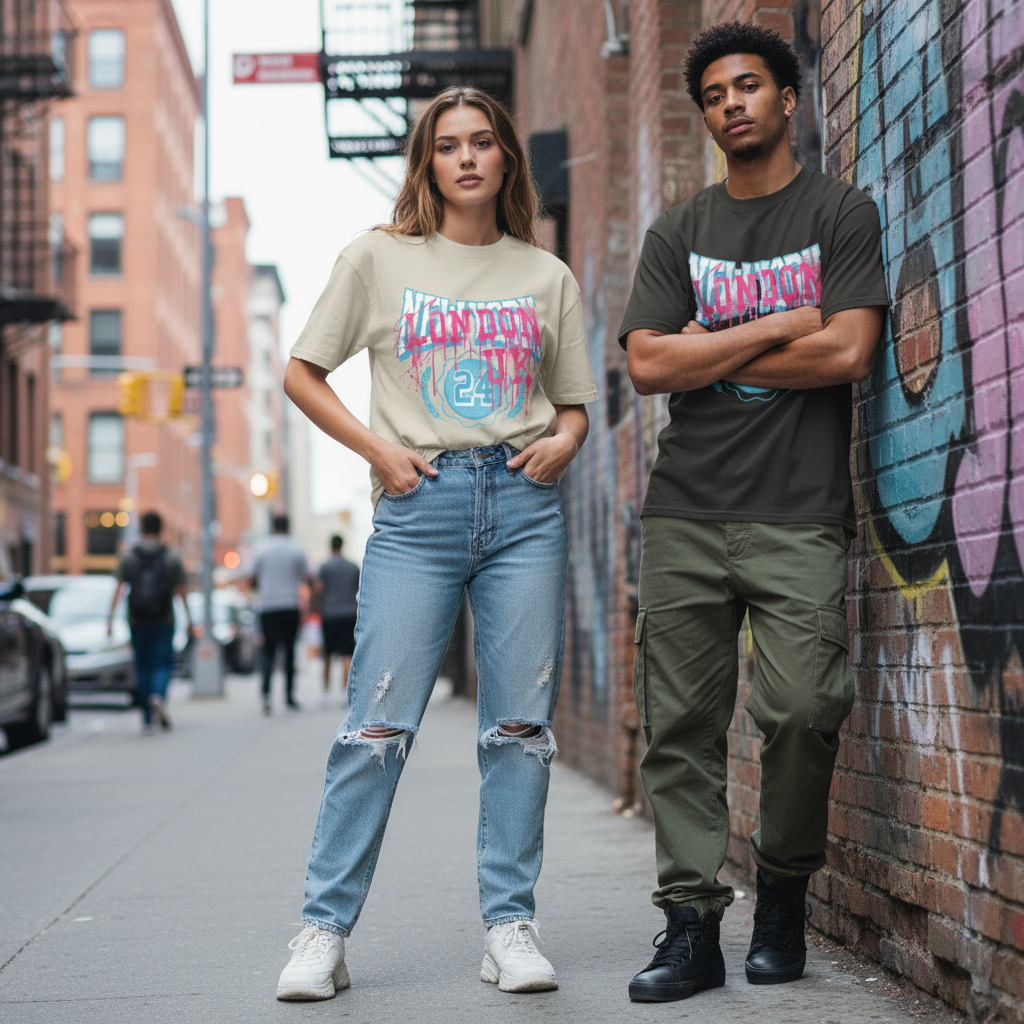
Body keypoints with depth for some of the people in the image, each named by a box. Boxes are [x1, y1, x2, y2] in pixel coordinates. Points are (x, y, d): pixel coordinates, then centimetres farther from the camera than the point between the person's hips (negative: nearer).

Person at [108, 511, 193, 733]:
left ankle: (148, 719, 8)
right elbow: (181, 592, 0)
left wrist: (110, 617, -7)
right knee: (163, 663, 2)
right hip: (164, 621, -1)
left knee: (142, 667, 8)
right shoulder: (171, 557, 1)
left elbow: (119, 588, -6)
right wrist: (189, 621, 6)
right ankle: (158, 696, -30)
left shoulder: (128, 557, 2)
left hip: (137, 621, 1)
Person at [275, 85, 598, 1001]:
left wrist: (564, 440, -3)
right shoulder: (379, 260, 8)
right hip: (420, 504, -2)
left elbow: (575, 403, 20)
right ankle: (325, 931, 1)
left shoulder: (549, 277, 14)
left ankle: (510, 925, 9)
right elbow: (303, 374, 9)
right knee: (380, 721, -6)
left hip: (525, 503, 2)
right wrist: (377, 449, -3)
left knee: (521, 724, 1)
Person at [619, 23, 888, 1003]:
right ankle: (692, 923, 5)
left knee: (803, 709, -14)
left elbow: (847, 352, -8)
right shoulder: (677, 232, 15)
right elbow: (647, 364, 2)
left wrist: (710, 356, -1)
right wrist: (776, 328, -3)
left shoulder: (840, 213, 7)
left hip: (797, 515, -3)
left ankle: (783, 894, 9)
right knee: (680, 721, -1)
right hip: (684, 514, 3)